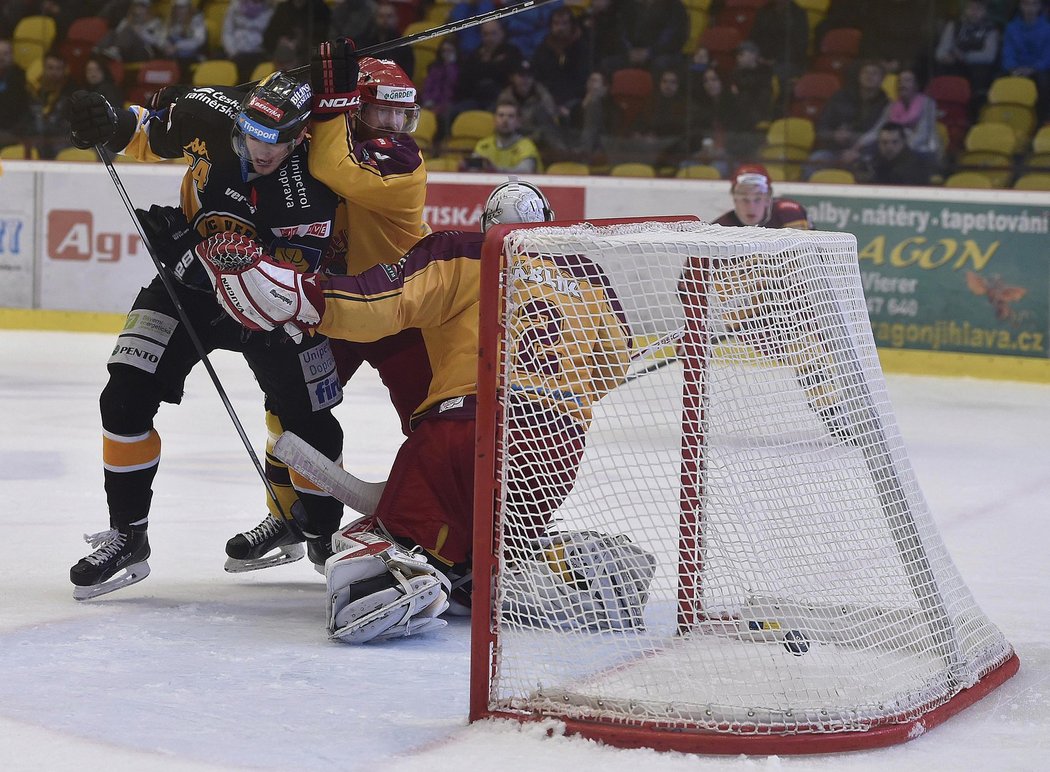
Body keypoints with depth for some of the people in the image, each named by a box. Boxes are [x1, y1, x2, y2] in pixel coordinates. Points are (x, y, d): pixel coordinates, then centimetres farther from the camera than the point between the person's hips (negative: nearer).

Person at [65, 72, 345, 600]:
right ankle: (126, 536, 0)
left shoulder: (309, 194, -30)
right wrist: (112, 126, -18)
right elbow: (155, 127, 3)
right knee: (126, 396, -11)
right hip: (187, 283, 3)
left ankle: (326, 534, 23)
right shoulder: (215, 115, -18)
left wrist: (192, 245, -39)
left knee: (309, 418, -1)